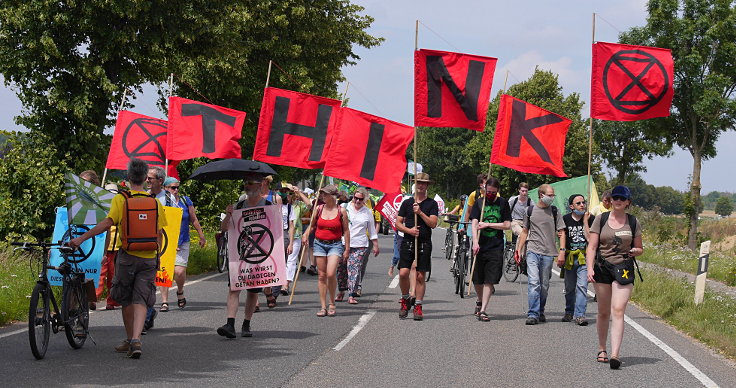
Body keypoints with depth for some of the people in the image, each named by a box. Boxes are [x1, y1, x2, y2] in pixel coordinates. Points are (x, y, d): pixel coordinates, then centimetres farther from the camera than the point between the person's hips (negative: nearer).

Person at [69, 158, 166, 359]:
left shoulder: (121, 199, -5)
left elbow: (108, 222, -17)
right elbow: (159, 233, 8)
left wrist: (81, 238, -16)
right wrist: (156, 258, 19)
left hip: (128, 255, -2)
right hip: (149, 258, 2)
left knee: (126, 300, 14)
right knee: (140, 301, -1)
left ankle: (130, 340, 22)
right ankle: (136, 340, -19)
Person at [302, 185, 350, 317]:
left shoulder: (341, 211, -2)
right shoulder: (318, 209, 5)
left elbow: (346, 230, 3)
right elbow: (312, 225, 17)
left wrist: (347, 249, 2)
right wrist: (306, 234, -2)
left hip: (335, 244, -3)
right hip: (319, 243, 3)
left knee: (331, 274, -16)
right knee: (321, 275, 3)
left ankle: (332, 303, 2)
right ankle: (323, 306, 8)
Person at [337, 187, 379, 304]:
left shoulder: (367, 212, 8)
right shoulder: (344, 208, 4)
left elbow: (372, 231, 15)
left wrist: (375, 245, 14)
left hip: (359, 245, -1)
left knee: (355, 269, -8)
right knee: (341, 268, 5)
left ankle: (351, 295, -7)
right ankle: (341, 291, 24)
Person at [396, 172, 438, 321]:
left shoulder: (432, 204, 6)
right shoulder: (407, 202, 10)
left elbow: (433, 223, -5)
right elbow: (398, 223, 9)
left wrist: (420, 212, -13)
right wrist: (409, 230, -8)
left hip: (424, 244, -1)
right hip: (408, 242, 1)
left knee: (420, 276, -1)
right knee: (403, 273, -11)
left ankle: (418, 307, 7)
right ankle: (405, 300, 12)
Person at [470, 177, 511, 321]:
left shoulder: (503, 203, 5)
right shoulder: (479, 203, 5)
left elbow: (507, 225, 1)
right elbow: (474, 223, -4)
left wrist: (488, 224, -7)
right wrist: (475, 242, -17)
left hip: (496, 248, -1)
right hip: (480, 246, 1)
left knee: (489, 281, -6)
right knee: (477, 280, 9)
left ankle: (483, 310, -5)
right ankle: (480, 301, 37)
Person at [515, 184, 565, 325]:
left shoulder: (554, 212, 6)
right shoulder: (530, 211, 8)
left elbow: (561, 232, 6)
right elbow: (525, 231, 16)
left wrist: (562, 251, -5)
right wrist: (519, 250, 11)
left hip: (548, 253, 1)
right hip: (532, 251, -1)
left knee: (544, 285, 6)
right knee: (534, 282, -14)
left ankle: (540, 312, 20)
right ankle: (533, 314, -16)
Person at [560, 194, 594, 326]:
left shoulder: (591, 219, -1)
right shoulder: (565, 219, 2)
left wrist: (585, 222, -12)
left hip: (584, 257, -2)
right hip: (569, 259, 2)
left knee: (582, 286, -13)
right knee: (569, 288, 10)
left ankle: (579, 315, -15)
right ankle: (569, 312, 28)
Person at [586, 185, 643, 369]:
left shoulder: (633, 222, 6)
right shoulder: (601, 219, 5)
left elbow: (640, 248, 15)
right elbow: (592, 247, 1)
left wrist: (635, 251, -9)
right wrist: (590, 268, -11)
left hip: (624, 270, -1)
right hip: (602, 268, 1)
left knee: (618, 311, -14)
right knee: (603, 312, 9)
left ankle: (615, 355, -21)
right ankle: (602, 349, 27)